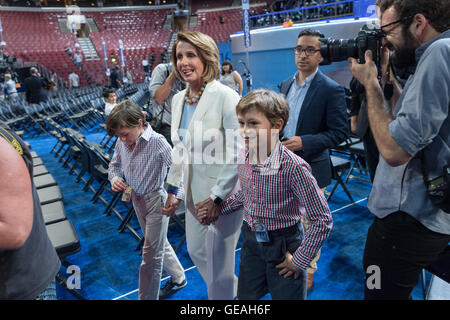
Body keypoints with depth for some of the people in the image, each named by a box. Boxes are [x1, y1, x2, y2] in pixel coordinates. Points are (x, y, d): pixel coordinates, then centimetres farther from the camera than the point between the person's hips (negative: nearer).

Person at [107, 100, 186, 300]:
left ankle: (147, 297, 19)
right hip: (137, 199, 7)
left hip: (156, 200, -7)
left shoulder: (157, 143, -25)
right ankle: (179, 278, 46)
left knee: (151, 255, 1)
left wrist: (176, 198, -34)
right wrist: (115, 178, -11)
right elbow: (114, 165, 11)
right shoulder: (122, 143, -6)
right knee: (159, 243, 23)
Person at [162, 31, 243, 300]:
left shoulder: (226, 97, -18)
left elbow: (239, 153, -20)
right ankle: (232, 288, 51)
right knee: (196, 251, 24)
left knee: (218, 262, 7)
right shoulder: (178, 99, 4)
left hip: (224, 193, -8)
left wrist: (217, 197, -20)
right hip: (194, 190, 8)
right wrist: (173, 189, 10)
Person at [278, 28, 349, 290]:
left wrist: (304, 141, -25)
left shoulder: (332, 90, -13)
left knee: (310, 224, 11)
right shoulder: (286, 84, 7)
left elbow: (341, 132, -15)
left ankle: (308, 270, 32)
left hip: (310, 169, -5)